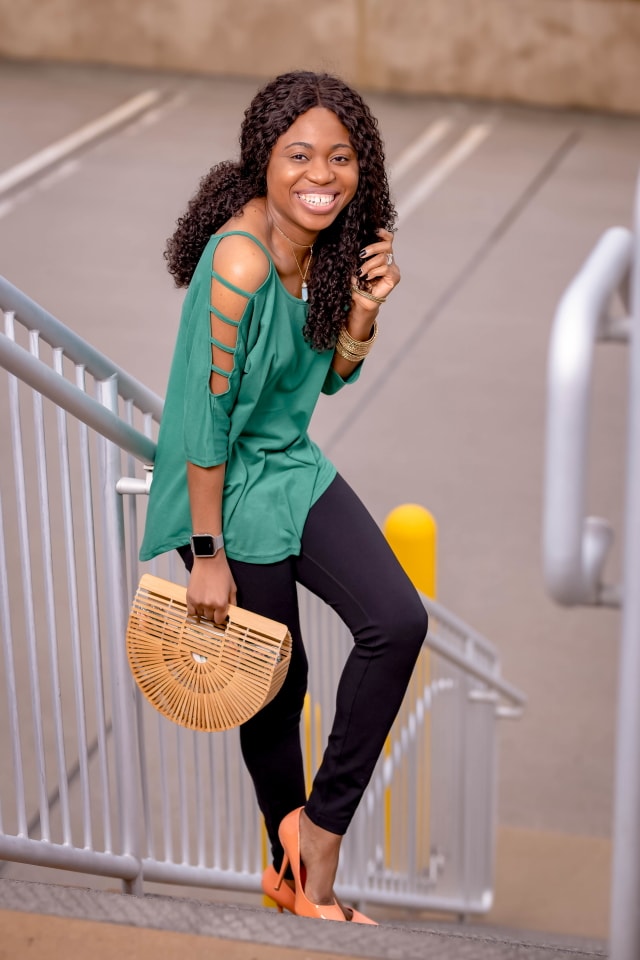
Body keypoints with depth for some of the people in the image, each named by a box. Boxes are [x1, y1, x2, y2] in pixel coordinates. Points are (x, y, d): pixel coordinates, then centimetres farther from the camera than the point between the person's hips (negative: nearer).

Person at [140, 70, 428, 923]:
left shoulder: (329, 244, -2)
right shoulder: (239, 260, -26)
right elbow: (206, 415, -23)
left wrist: (364, 310, -10)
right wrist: (207, 555, -18)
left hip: (297, 468, 7)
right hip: (232, 489, -7)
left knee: (398, 620, -8)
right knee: (276, 678, 7)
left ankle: (320, 837, 7)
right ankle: (294, 870, 31)